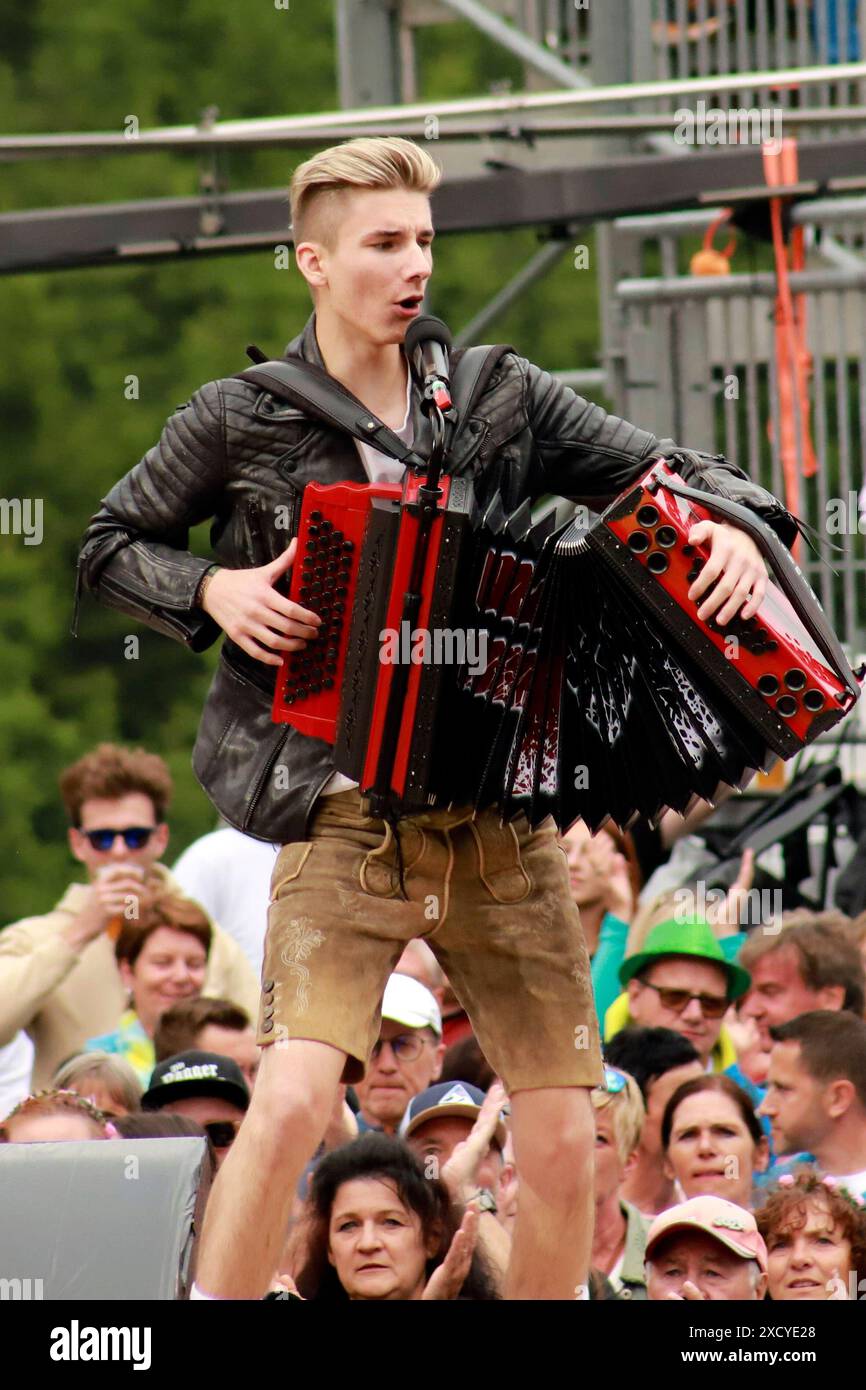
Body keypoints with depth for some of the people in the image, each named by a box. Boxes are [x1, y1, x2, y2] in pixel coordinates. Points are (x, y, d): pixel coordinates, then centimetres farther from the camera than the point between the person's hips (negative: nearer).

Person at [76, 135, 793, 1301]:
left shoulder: (502, 400, 6)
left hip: (505, 815, 3)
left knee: (562, 1138, 3)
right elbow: (110, 547, 12)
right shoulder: (241, 423, 0)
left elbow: (667, 473, 7)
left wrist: (732, 525, -16)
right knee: (292, 1098, -21)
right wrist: (213, 591, -8)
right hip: (346, 818, -3)